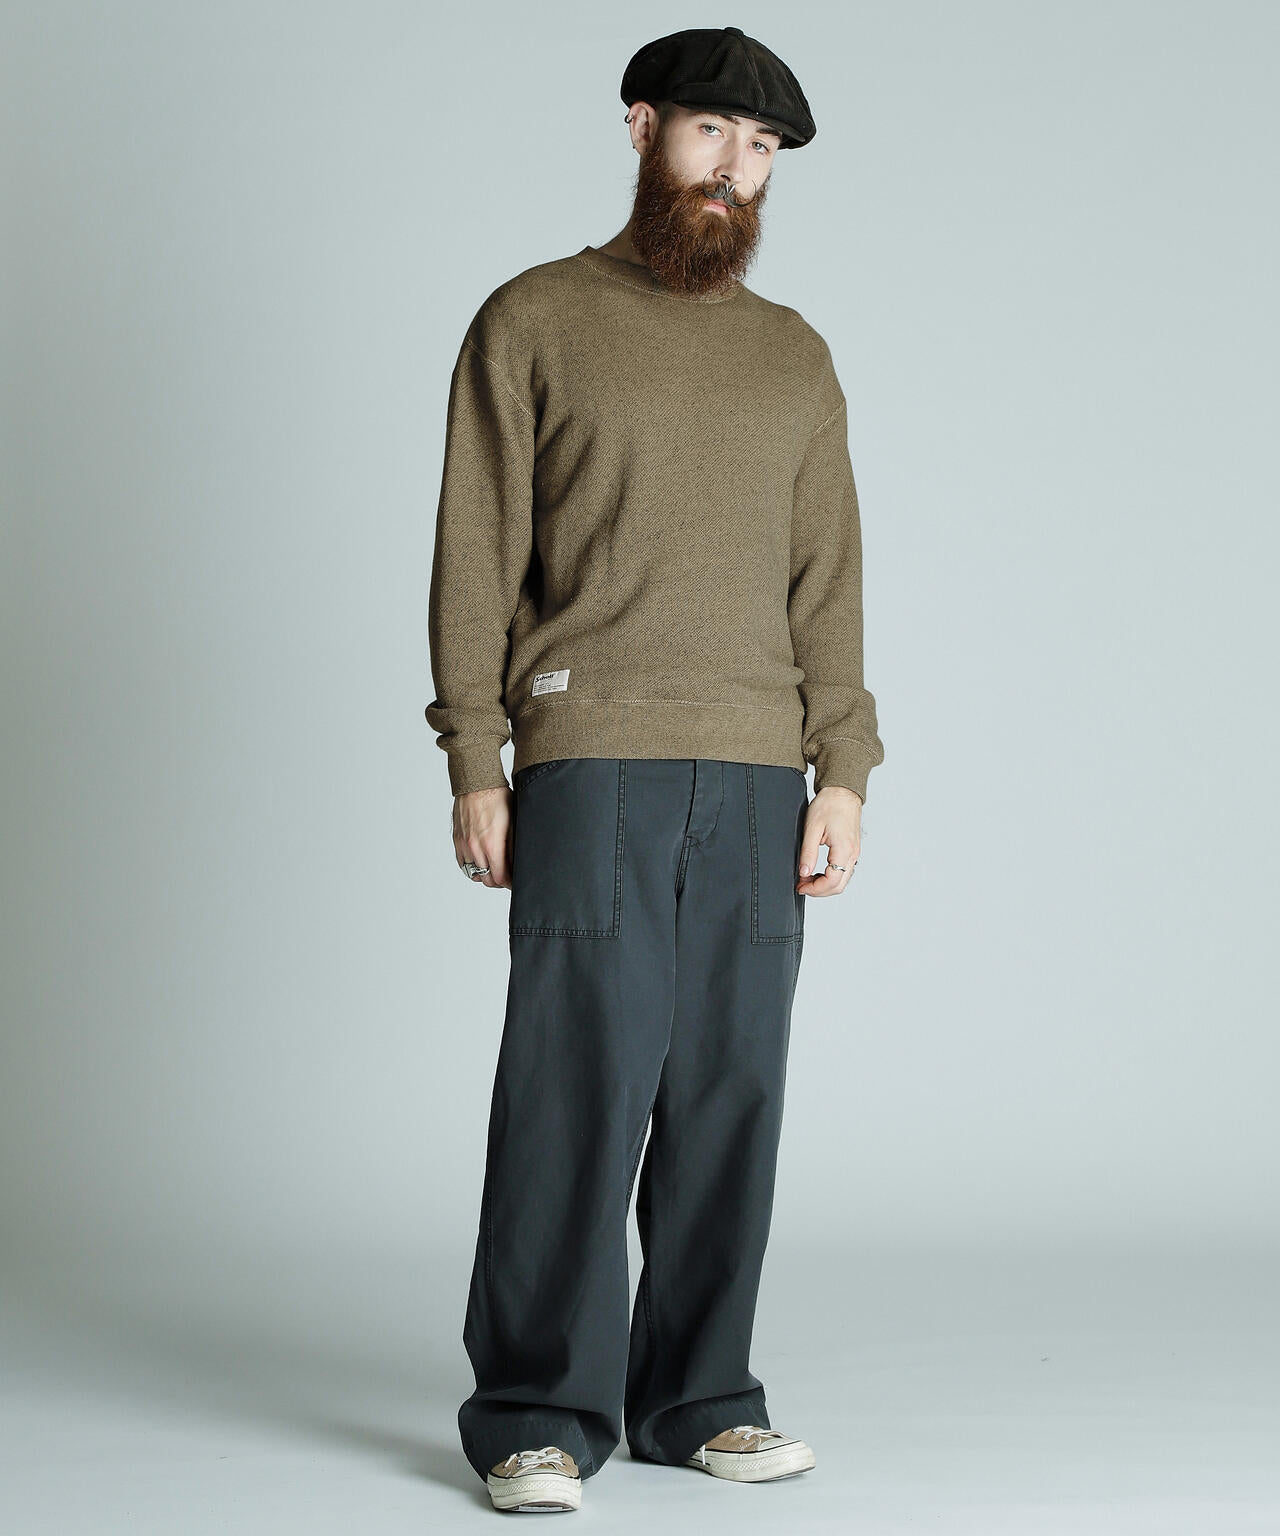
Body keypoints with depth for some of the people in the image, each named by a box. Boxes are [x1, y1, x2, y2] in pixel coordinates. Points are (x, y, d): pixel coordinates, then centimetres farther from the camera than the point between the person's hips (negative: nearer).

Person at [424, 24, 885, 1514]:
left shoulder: (795, 358, 18)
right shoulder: (533, 322, 7)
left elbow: (827, 581, 16)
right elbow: (475, 554, 3)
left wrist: (842, 769, 6)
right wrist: (474, 763, -4)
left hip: (756, 776, 4)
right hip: (589, 762, -4)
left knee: (729, 1088, 3)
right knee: (578, 1080, -7)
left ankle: (697, 1395, 12)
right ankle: (538, 1416, 1)